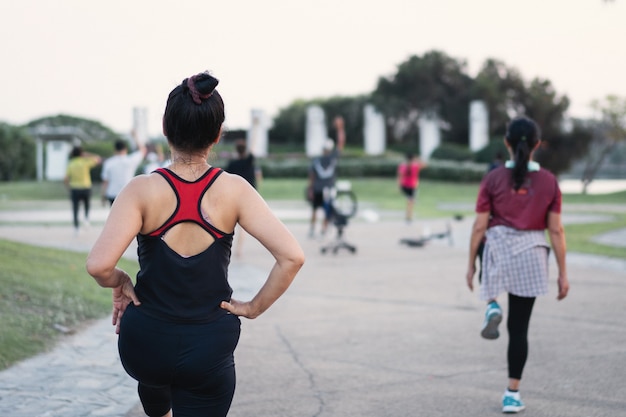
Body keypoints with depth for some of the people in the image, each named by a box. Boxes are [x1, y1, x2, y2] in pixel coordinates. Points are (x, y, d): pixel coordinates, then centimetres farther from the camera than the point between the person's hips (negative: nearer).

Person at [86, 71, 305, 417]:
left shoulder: (142, 190, -15)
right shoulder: (233, 190, -11)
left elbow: (99, 265, -27)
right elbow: (291, 256, -17)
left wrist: (120, 283, -5)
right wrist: (255, 307, -4)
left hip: (144, 345, 1)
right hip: (210, 347, -1)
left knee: (153, 374, 37)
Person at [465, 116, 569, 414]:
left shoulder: (493, 179, -5)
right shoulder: (549, 182, -2)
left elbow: (479, 226, -4)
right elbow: (556, 231, -1)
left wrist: (471, 265, 7)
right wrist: (562, 273, 6)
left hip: (497, 248, -1)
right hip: (531, 255, 1)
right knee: (519, 327, 10)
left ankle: (492, 306, 12)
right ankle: (512, 394, 11)